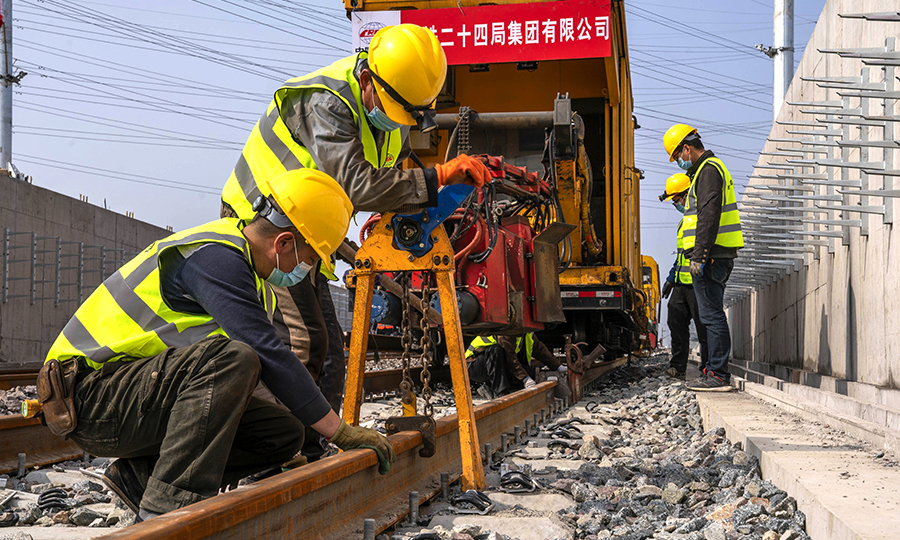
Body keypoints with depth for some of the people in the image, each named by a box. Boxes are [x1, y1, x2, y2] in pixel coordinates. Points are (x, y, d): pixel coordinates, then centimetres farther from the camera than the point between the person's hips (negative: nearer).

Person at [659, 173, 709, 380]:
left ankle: (708, 368, 6)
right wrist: (671, 278, 27)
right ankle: (677, 367, 14)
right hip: (681, 284, 10)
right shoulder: (685, 220, 20)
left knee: (703, 327, -2)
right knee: (676, 322, 9)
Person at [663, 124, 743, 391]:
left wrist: (699, 255, -23)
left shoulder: (709, 170, -11)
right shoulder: (711, 168, 23)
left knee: (712, 315, -9)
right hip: (717, 256, 11)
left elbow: (709, 215, -21)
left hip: (709, 255, -11)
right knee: (713, 315, 13)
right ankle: (717, 371, 17)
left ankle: (718, 375, -8)